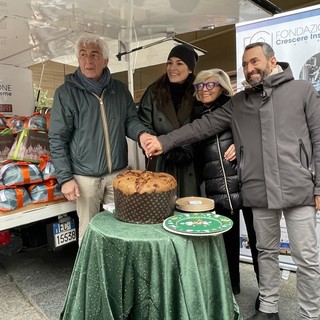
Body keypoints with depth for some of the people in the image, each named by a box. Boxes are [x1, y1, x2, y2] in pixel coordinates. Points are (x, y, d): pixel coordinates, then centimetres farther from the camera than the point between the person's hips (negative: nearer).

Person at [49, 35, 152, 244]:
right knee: (89, 230, 11)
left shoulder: (120, 89, 5)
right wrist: (65, 178, -10)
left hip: (118, 172, 3)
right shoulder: (66, 93, -6)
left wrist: (142, 133, -16)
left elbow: (130, 120, 8)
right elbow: (57, 139, -5)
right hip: (86, 176, -3)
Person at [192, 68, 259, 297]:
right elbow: (196, 153, 17)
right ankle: (230, 285, 33)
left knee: (258, 238, 6)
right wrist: (200, 182, 11)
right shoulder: (197, 115, 12)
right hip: (217, 190, 3)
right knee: (226, 240, 13)